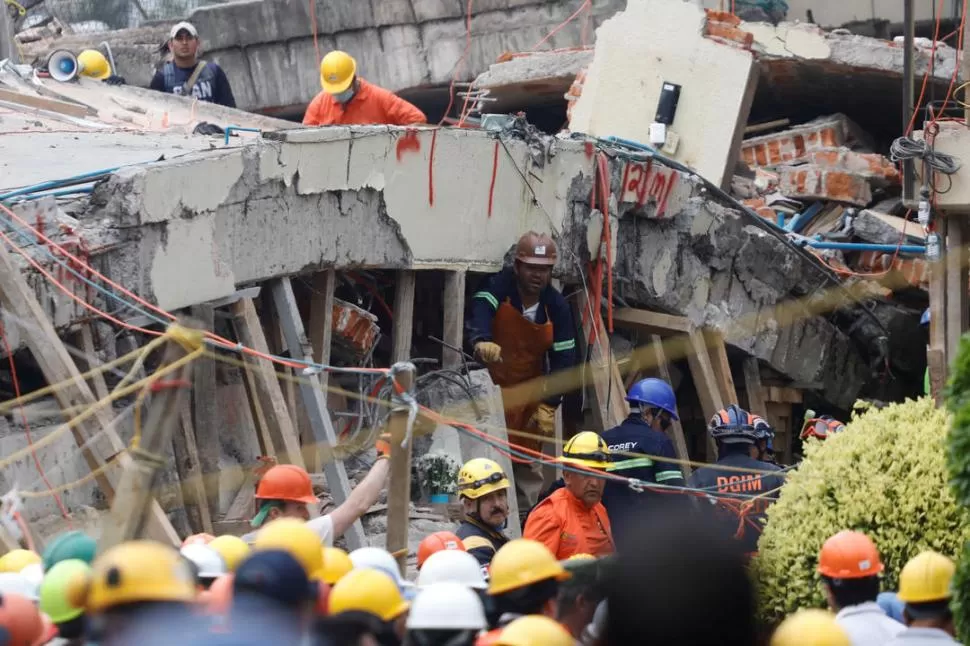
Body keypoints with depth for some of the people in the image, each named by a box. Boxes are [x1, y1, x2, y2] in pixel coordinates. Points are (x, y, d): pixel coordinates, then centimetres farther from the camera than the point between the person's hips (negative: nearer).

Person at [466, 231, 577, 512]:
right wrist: (481, 340, -57)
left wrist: (549, 405, -10)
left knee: (529, 466, 8)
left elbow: (563, 359, -2)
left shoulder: (556, 306, -4)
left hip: (529, 393, 4)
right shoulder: (499, 287, -14)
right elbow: (479, 311, -35)